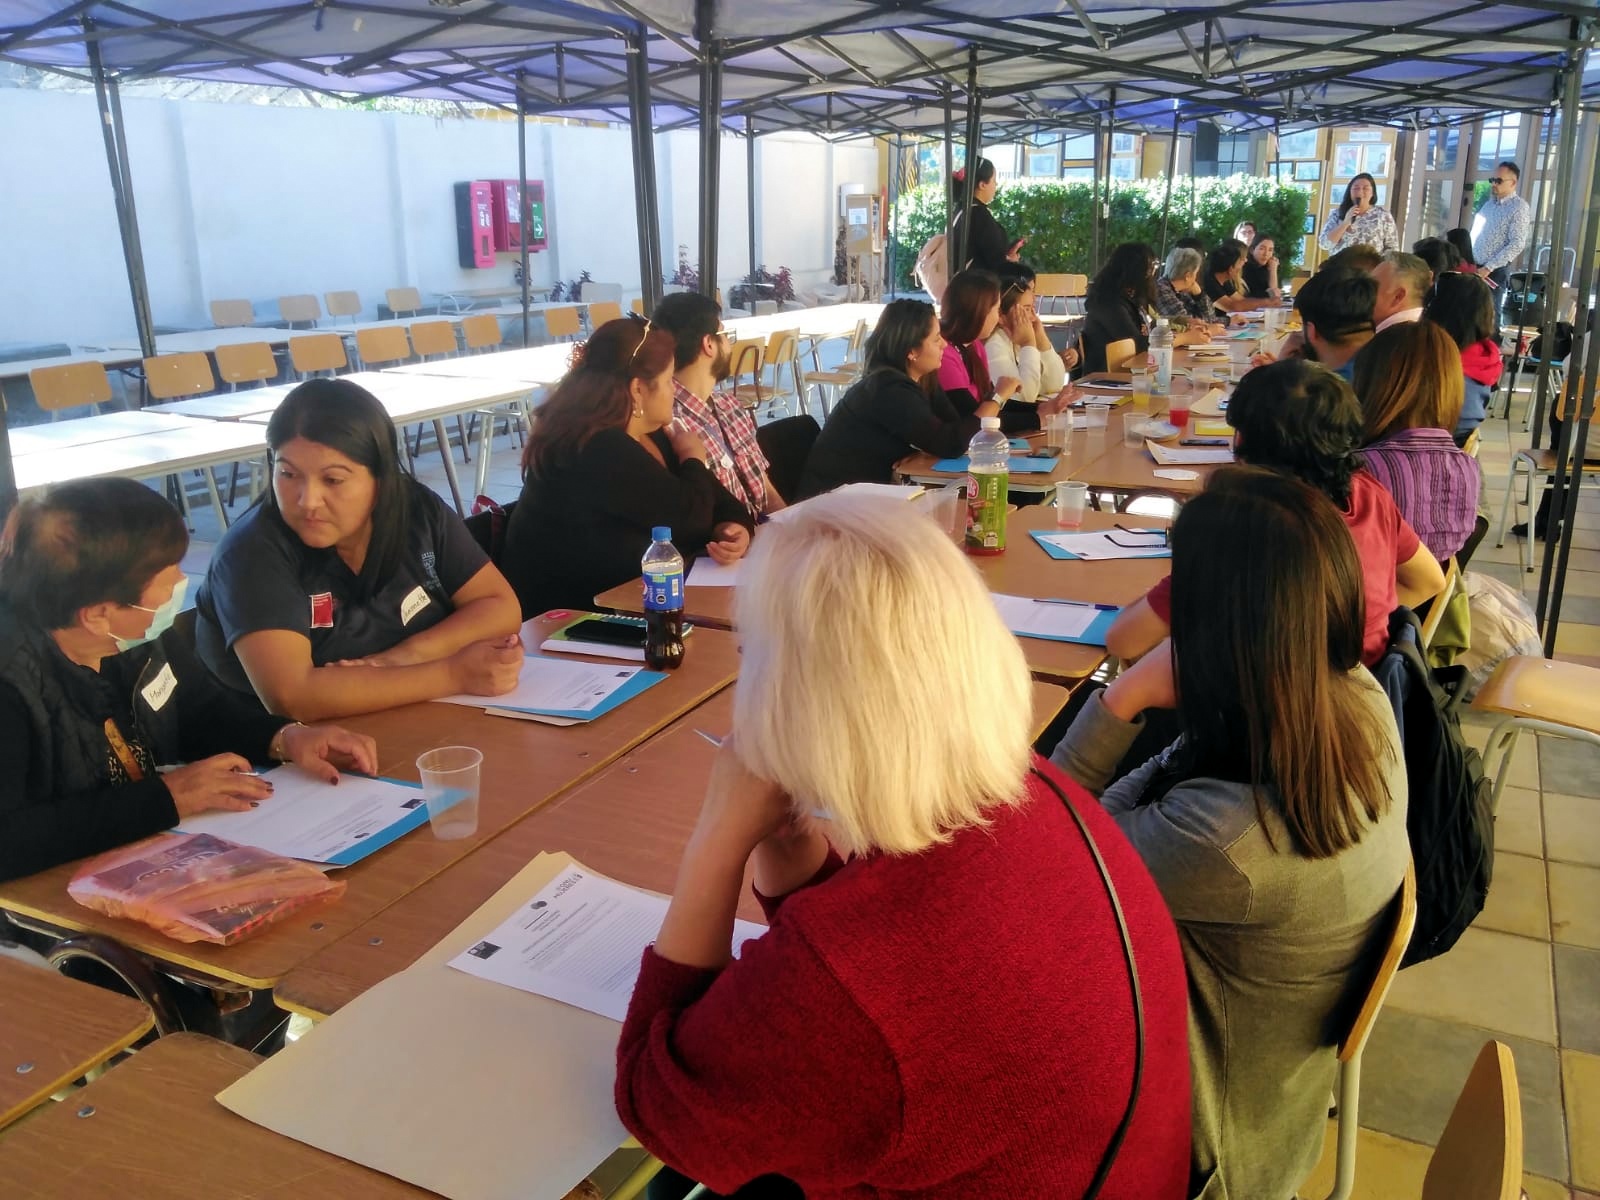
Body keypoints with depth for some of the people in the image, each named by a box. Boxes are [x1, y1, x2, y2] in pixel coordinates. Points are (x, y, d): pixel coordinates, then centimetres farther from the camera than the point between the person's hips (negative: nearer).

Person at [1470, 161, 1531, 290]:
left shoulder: (1519, 207, -8)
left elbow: (1517, 244, -16)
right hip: (1474, 268, 6)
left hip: (1495, 272, -6)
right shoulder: (1489, 204, 15)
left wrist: (1488, 268, -20)